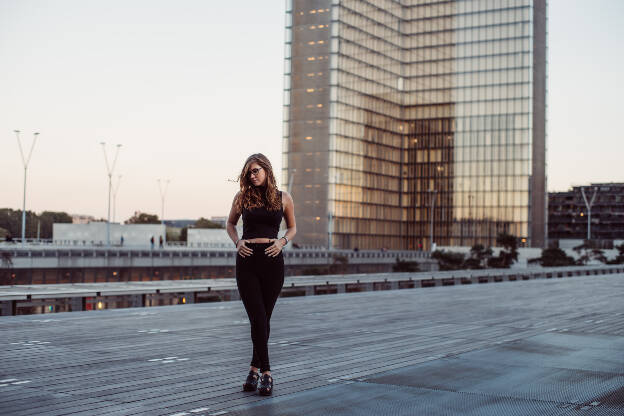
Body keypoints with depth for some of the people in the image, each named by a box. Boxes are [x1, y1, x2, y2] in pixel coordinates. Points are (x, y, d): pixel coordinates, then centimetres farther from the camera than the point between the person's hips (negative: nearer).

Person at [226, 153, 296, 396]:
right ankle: (266, 373, -2)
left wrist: (282, 241, -3)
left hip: (272, 261, 0)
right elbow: (230, 224, 20)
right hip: (247, 261, 0)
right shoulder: (243, 197, 7)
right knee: (258, 318, -7)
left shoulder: (283, 198, 6)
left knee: (263, 319, 6)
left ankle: (254, 369, 20)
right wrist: (237, 242, 0)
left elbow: (292, 227, 18)